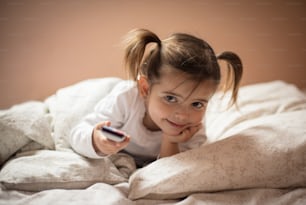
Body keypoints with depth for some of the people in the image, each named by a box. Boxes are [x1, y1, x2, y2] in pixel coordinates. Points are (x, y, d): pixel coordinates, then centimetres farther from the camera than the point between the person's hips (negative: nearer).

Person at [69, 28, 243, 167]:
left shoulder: (194, 131, -33)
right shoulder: (126, 97, -40)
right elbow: (77, 136, -33)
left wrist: (170, 143, -47)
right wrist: (95, 142, -58)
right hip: (115, 159, -1)